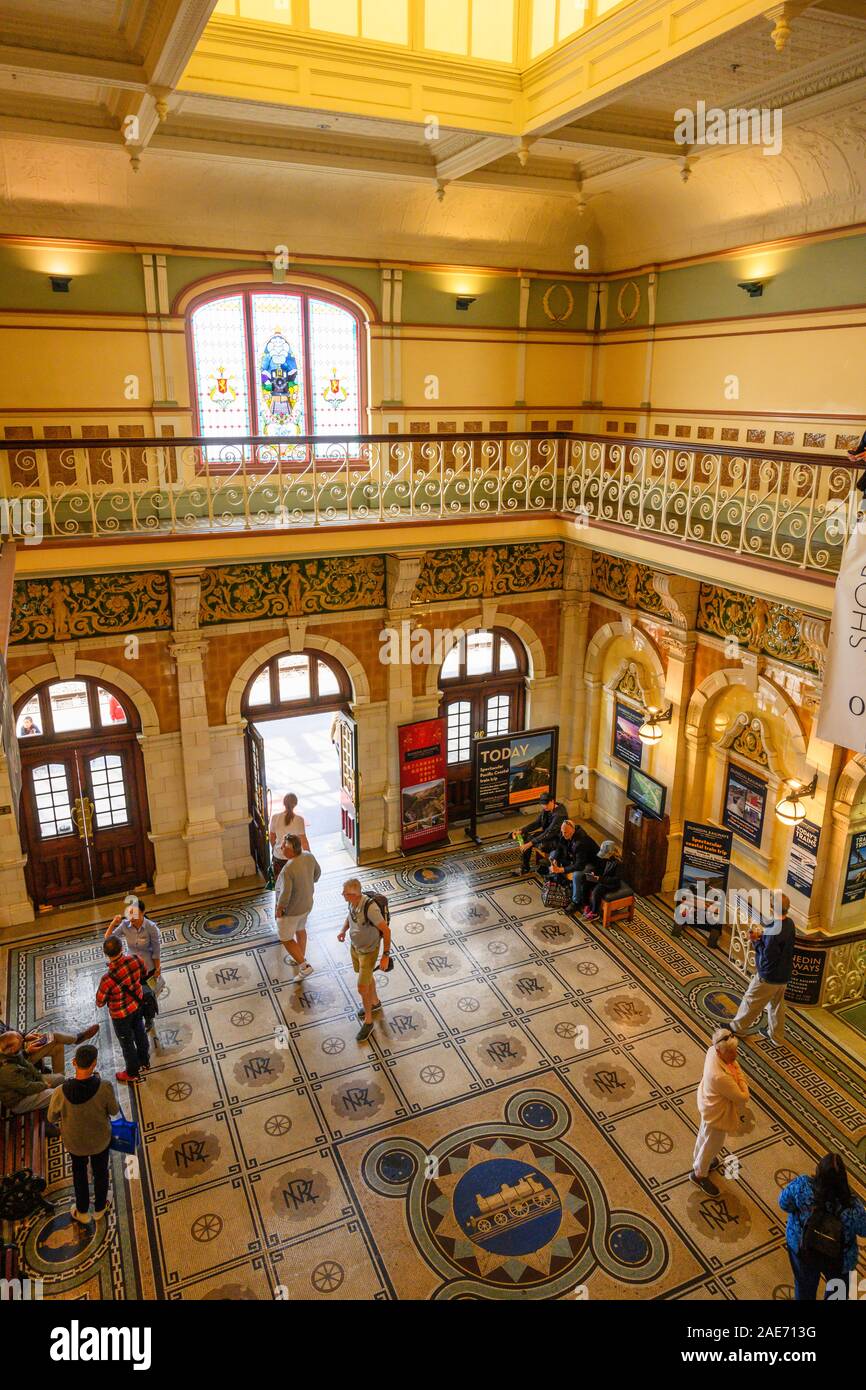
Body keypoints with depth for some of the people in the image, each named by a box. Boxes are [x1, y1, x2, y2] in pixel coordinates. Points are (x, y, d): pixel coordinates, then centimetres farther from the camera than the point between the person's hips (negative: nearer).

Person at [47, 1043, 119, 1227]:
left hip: (74, 1141, 1)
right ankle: (100, 1208, 51)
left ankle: (82, 1212, 49)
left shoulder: (61, 1092, -34)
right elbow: (114, 1111, -15)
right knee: (100, 1172, 28)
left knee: (79, 1172, 30)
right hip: (100, 1140, 0)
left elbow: (52, 1117, -13)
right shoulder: (105, 1088, -35)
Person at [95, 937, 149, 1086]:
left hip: (121, 1015, -4)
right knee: (140, 1034, 29)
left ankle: (133, 1074, 44)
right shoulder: (135, 960, -27)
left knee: (127, 1043, 21)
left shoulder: (108, 979, -39)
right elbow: (143, 975, -3)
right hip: (138, 1006, 5)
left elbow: (100, 1003, -21)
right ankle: (144, 1063, 53)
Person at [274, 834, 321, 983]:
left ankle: (304, 966, 15)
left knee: (286, 939, 14)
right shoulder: (309, 856, -14)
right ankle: (301, 958, 49)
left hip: (291, 910, -7)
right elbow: (317, 872, 4)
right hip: (307, 904, 7)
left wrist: (279, 908, -13)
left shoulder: (287, 869, -36)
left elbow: (285, 894, -31)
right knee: (300, 929, 30)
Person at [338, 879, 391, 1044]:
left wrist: (386, 955, -25)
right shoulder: (353, 901, -16)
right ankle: (375, 1002, 54)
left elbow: (386, 930, -29)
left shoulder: (370, 908, -39)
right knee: (366, 976, 28)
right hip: (355, 946, 7)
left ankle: (368, 1021, 27)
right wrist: (343, 930, -9)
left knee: (362, 988, 4)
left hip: (369, 951, -7)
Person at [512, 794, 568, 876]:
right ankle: (524, 868, 3)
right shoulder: (546, 809, -5)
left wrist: (531, 843, -35)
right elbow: (536, 823, 3)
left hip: (558, 839, -8)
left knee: (541, 846, -33)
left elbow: (549, 833, -33)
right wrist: (521, 831, -11)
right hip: (547, 833, 8)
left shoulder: (559, 814, -30)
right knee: (527, 838, -7)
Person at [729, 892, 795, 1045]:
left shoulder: (775, 932, -34)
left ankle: (738, 1028, 30)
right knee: (777, 1004, 24)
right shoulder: (789, 924, -6)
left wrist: (757, 940, -17)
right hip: (783, 974, 8)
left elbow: (766, 956, -28)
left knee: (751, 1001, 12)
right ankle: (777, 1036, 38)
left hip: (769, 976, -8)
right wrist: (763, 934, -5)